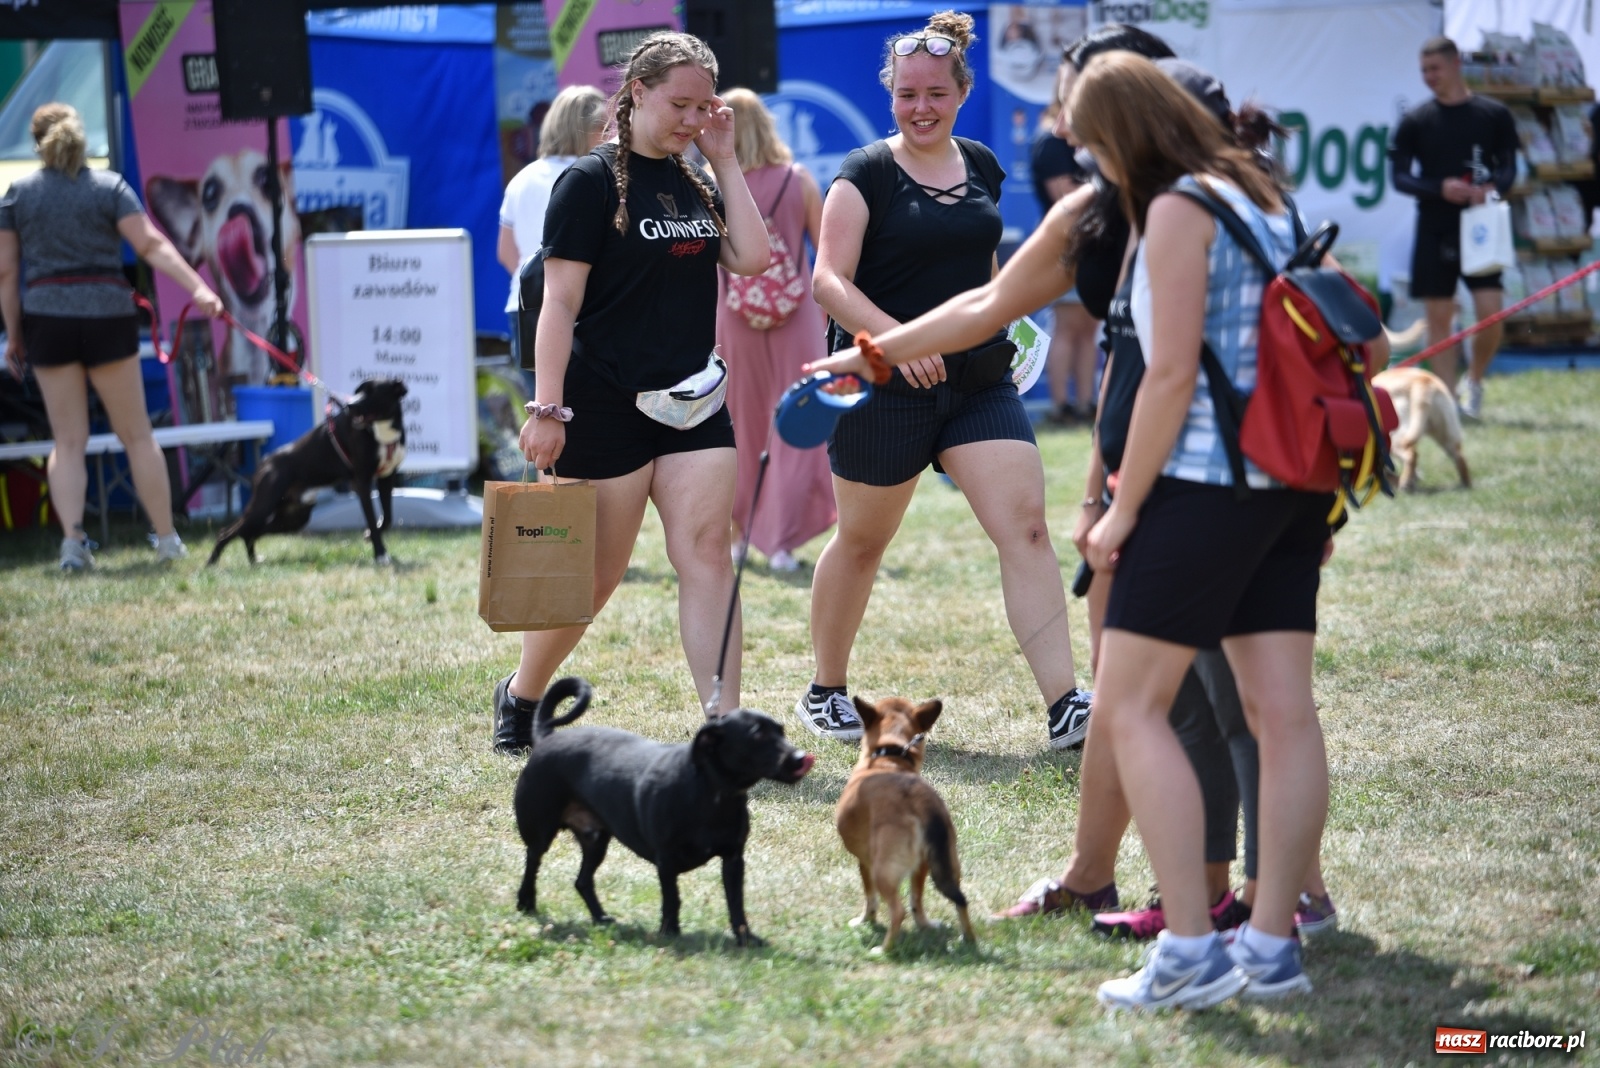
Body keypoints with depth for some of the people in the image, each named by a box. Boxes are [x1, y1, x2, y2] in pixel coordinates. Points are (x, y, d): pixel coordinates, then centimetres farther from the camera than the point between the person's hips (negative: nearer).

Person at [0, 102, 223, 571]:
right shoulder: (109, 186, 1)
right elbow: (151, 245, -11)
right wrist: (198, 288, -16)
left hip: (47, 320, 1)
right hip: (107, 316, -1)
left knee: (68, 441, 7)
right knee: (136, 434, 8)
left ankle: (73, 542, -7)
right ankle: (167, 540, 11)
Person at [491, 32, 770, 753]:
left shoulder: (696, 183, 13)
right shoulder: (592, 181, -7)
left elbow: (751, 259, -1)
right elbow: (560, 302, -11)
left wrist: (725, 162, -1)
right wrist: (547, 408, -17)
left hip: (692, 402, 5)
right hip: (606, 406, -5)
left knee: (707, 552, -7)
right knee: (593, 573, 3)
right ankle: (520, 696, 27)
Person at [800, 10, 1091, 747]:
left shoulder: (982, 167, 10)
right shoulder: (865, 174, -6)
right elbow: (830, 281, -15)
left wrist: (1007, 327, 20)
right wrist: (896, 337, -28)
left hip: (980, 383, 4)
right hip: (885, 389, -4)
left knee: (1026, 527, -11)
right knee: (862, 541, 10)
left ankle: (1064, 706, -15)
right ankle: (825, 692, 30)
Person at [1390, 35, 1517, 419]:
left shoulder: (1495, 115, 5)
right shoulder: (1414, 122, 5)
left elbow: (1509, 167, 6)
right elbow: (1399, 177, 1)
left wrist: (1492, 189, -17)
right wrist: (1440, 189, -16)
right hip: (1434, 230, 1)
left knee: (1491, 313, -10)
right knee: (1439, 316, 0)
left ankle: (1474, 381, 15)